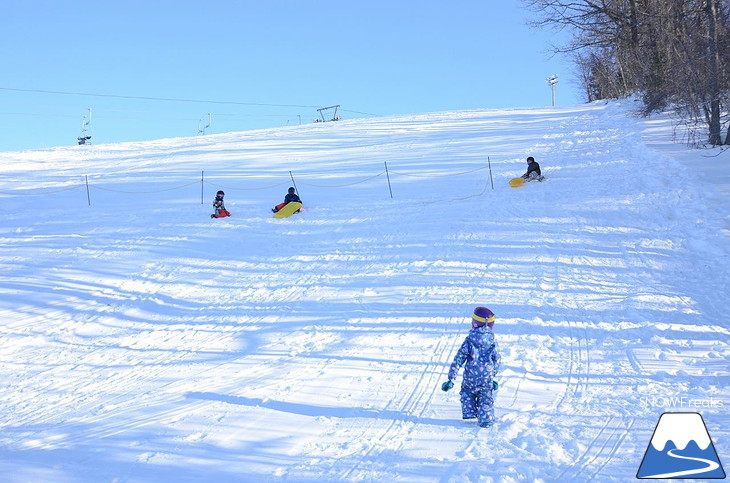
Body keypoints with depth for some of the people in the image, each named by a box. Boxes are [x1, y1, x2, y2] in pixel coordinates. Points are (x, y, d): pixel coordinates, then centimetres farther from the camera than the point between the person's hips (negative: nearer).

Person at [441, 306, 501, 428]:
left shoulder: (469, 340, -9)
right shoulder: (492, 341, -3)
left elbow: (459, 359, -8)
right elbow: (496, 360, 7)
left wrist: (451, 378, -5)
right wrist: (493, 375, 24)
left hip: (470, 376, 0)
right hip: (487, 377, 0)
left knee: (467, 391, 26)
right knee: (486, 399, 14)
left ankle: (469, 412, 19)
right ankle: (486, 419, 7)